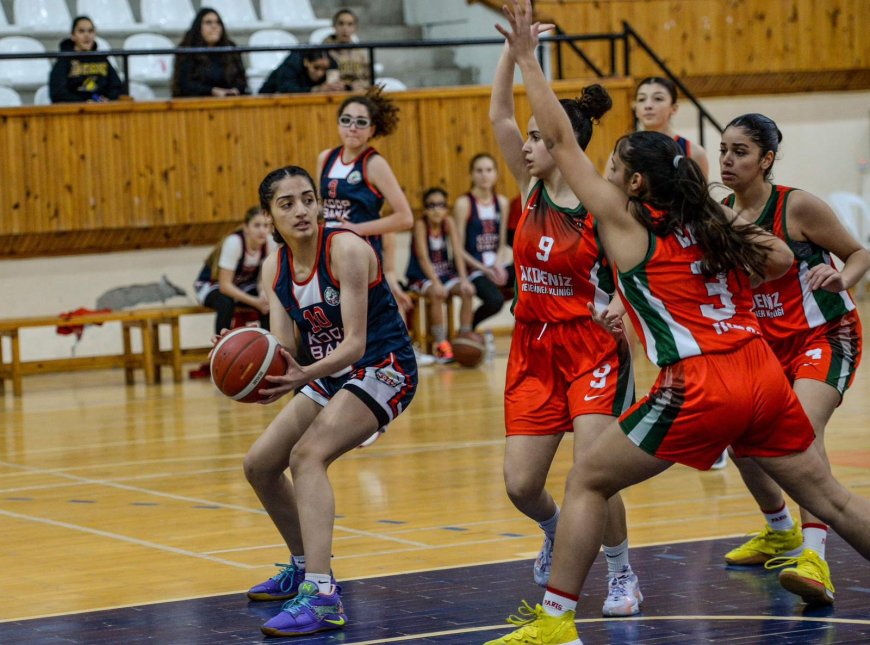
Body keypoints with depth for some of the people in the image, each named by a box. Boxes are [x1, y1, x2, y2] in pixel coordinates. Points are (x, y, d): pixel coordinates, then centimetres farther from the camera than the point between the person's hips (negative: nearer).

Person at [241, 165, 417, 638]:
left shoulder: (346, 250, -22)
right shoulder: (275, 267, 0)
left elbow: (355, 342, -26)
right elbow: (284, 347, -7)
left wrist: (305, 377, -43)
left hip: (382, 369, -8)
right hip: (332, 374, 8)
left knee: (307, 455, -28)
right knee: (259, 464, 11)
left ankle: (321, 597, -38)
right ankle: (305, 566, 33)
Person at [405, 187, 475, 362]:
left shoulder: (448, 223, -3)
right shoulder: (421, 224, -15)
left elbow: (458, 252, -9)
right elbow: (423, 257, -23)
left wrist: (463, 279, -22)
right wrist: (435, 282, -36)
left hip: (445, 274, 5)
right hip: (421, 278, -5)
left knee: (467, 291, -20)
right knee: (437, 294, -33)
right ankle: (441, 345, -28)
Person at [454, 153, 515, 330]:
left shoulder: (502, 202, 11)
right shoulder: (464, 203, -6)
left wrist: (498, 264, -6)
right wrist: (485, 270, -14)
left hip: (496, 268, 5)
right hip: (475, 269, -5)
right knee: (495, 300, -33)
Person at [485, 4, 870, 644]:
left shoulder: (626, 222, 2)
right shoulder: (714, 221, 16)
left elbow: (561, 140, 4)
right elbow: (781, 260, 22)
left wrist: (527, 56, 7)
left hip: (697, 387, -6)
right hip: (763, 375, 6)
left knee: (587, 480, 6)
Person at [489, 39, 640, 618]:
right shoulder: (533, 188, 1)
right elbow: (499, 114, -4)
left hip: (592, 348, -5)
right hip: (534, 348, 5)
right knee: (521, 485, 2)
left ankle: (622, 574, 6)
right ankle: (556, 533, 36)